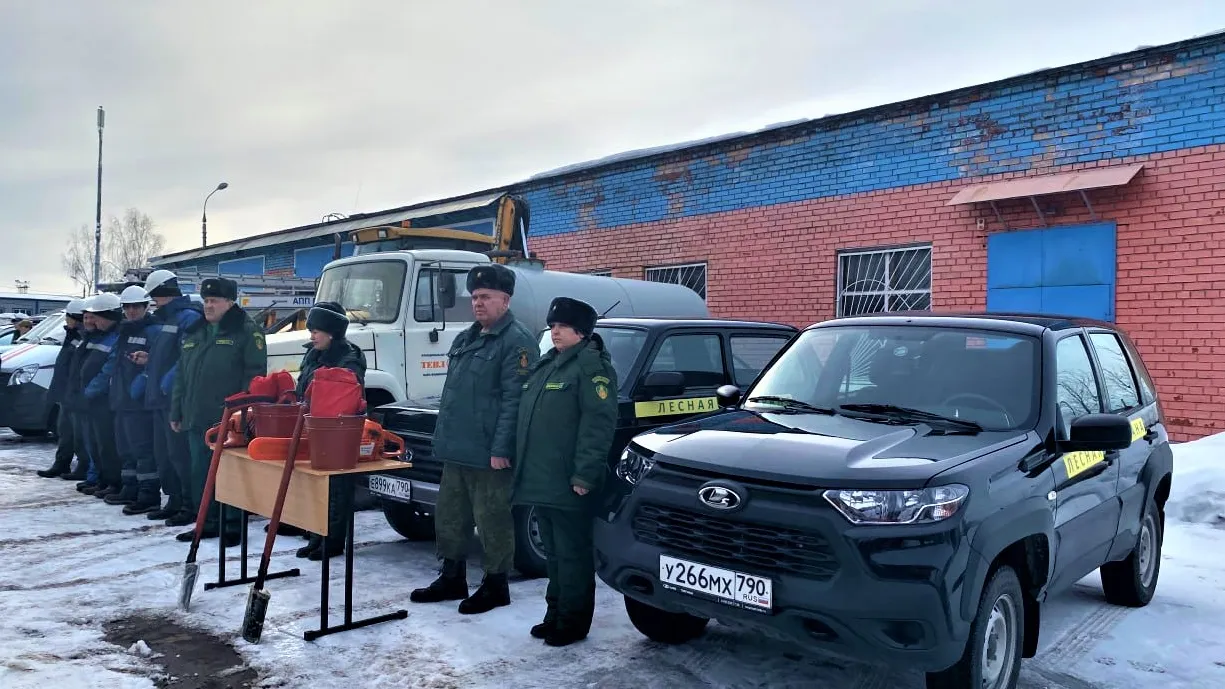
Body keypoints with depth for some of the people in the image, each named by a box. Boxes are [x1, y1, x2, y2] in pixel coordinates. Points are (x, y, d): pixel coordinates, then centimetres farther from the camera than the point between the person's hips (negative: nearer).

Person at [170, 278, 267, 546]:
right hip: (197, 421, 8)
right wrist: (177, 412, 18)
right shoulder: (195, 333, 18)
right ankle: (208, 523, 24)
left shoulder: (246, 331, -5)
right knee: (200, 473, 13)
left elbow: (255, 374, -13)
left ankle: (234, 525, 7)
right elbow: (181, 376, 22)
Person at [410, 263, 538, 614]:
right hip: (456, 450, 9)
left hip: (487, 454, -9)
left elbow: (514, 400, -18)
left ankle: (495, 585, 16)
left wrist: (501, 449, -22)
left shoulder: (516, 341, -11)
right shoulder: (465, 338, 17)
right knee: (449, 516, 16)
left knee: (492, 521, 2)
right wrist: (443, 436, 17)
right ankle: (452, 578, 31)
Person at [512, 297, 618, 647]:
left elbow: (599, 425, -19)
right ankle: (555, 614, 29)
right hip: (541, 480, 9)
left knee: (572, 554, 1)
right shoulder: (546, 365, 18)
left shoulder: (592, 367, -11)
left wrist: (584, 474, -23)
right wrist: (525, 467, 18)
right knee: (553, 553, 18)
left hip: (568, 484, -9)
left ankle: (573, 622, 11)